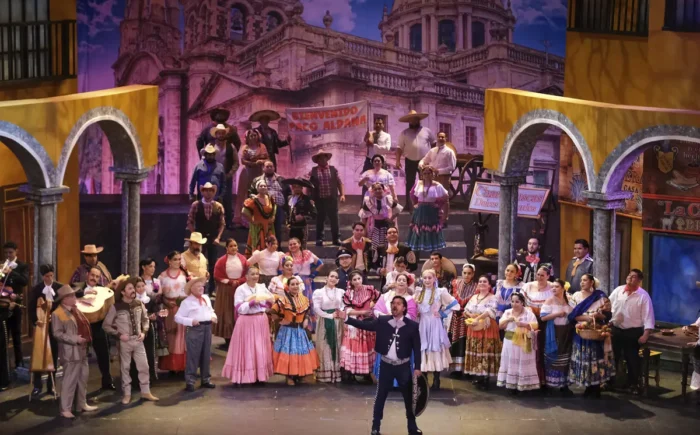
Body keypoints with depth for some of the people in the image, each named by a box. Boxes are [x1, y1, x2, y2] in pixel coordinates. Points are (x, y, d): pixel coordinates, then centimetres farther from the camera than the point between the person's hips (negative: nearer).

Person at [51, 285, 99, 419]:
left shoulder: (76, 310, 14)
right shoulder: (58, 314, -12)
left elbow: (84, 325, 22)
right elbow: (57, 334, -18)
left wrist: (87, 338, 9)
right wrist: (75, 339, -23)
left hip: (82, 350, 9)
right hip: (71, 352, -9)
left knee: (83, 379, 14)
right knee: (70, 381, -6)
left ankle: (82, 404, 23)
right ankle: (65, 409, 1)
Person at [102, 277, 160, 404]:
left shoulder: (139, 304, 1)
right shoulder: (116, 307, -12)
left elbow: (145, 319, 15)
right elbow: (106, 325, -7)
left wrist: (144, 332, 0)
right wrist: (118, 335, -14)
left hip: (138, 340, 4)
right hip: (124, 342, -4)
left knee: (144, 366, 6)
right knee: (125, 368, 6)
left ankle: (146, 392, 18)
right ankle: (126, 394, 17)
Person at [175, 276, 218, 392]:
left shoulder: (206, 298, 14)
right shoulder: (187, 302, -5)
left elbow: (211, 310, 27)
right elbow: (177, 317, -6)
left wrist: (214, 317, 6)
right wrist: (191, 321, -18)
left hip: (207, 327, 6)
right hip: (195, 329, -6)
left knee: (206, 355, 12)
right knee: (193, 355, -5)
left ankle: (205, 379, 23)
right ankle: (190, 381, 1)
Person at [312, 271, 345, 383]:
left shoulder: (341, 292, 8)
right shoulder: (318, 292, -3)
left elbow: (344, 306, 6)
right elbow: (317, 309, -10)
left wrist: (341, 312, -15)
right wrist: (330, 315, -10)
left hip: (337, 323, 3)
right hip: (324, 323, -3)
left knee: (337, 347, 4)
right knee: (325, 348, -1)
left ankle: (336, 374, 9)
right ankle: (324, 375, 3)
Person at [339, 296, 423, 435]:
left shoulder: (412, 325, -6)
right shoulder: (382, 321, -3)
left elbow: (417, 348, -4)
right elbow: (364, 325, -9)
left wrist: (417, 367, -7)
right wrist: (346, 318, -21)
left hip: (404, 366, 0)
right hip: (386, 365, 1)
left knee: (409, 397, 11)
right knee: (380, 397, 6)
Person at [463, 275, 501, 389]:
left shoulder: (492, 298, -5)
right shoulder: (474, 297, 14)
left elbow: (490, 311, -20)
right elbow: (466, 310, 12)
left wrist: (478, 318, -28)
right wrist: (470, 315, -10)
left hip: (487, 329, -6)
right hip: (474, 329, 6)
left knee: (485, 351, -7)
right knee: (475, 351, 7)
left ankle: (485, 378, -5)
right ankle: (477, 376, 15)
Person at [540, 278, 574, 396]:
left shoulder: (568, 300, 8)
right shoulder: (550, 301, -4)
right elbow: (543, 317, -12)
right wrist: (557, 314, -18)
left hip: (566, 333, 4)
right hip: (554, 333, -4)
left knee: (565, 358, 8)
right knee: (553, 358, -1)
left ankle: (564, 385, 15)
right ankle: (550, 384, 7)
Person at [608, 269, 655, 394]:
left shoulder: (643, 295, -9)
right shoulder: (618, 291, 1)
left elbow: (648, 316, -12)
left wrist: (645, 335, -19)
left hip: (633, 332, -3)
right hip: (616, 330, 3)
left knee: (632, 359, 5)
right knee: (612, 357, 14)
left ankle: (633, 384, 21)